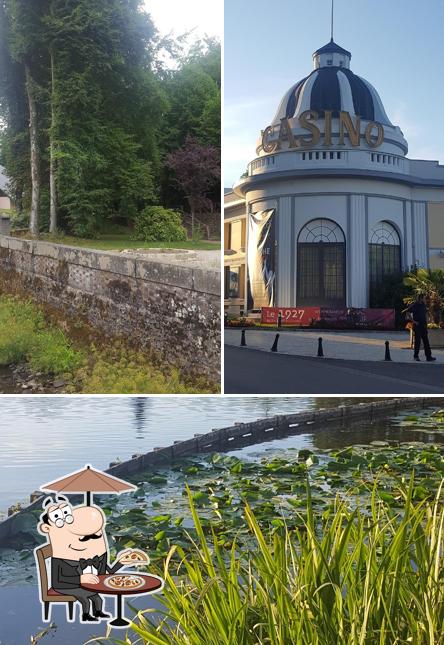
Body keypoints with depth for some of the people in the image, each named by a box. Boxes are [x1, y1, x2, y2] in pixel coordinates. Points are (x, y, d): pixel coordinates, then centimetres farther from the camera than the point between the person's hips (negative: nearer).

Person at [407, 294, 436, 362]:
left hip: (424, 326, 6)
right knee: (417, 341, -1)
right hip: (417, 326, -6)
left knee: (426, 341, 3)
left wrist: (426, 320, 14)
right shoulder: (414, 305, -9)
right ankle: (416, 356, 9)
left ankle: (428, 356, 3)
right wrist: (413, 321, -16)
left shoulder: (423, 305, 11)